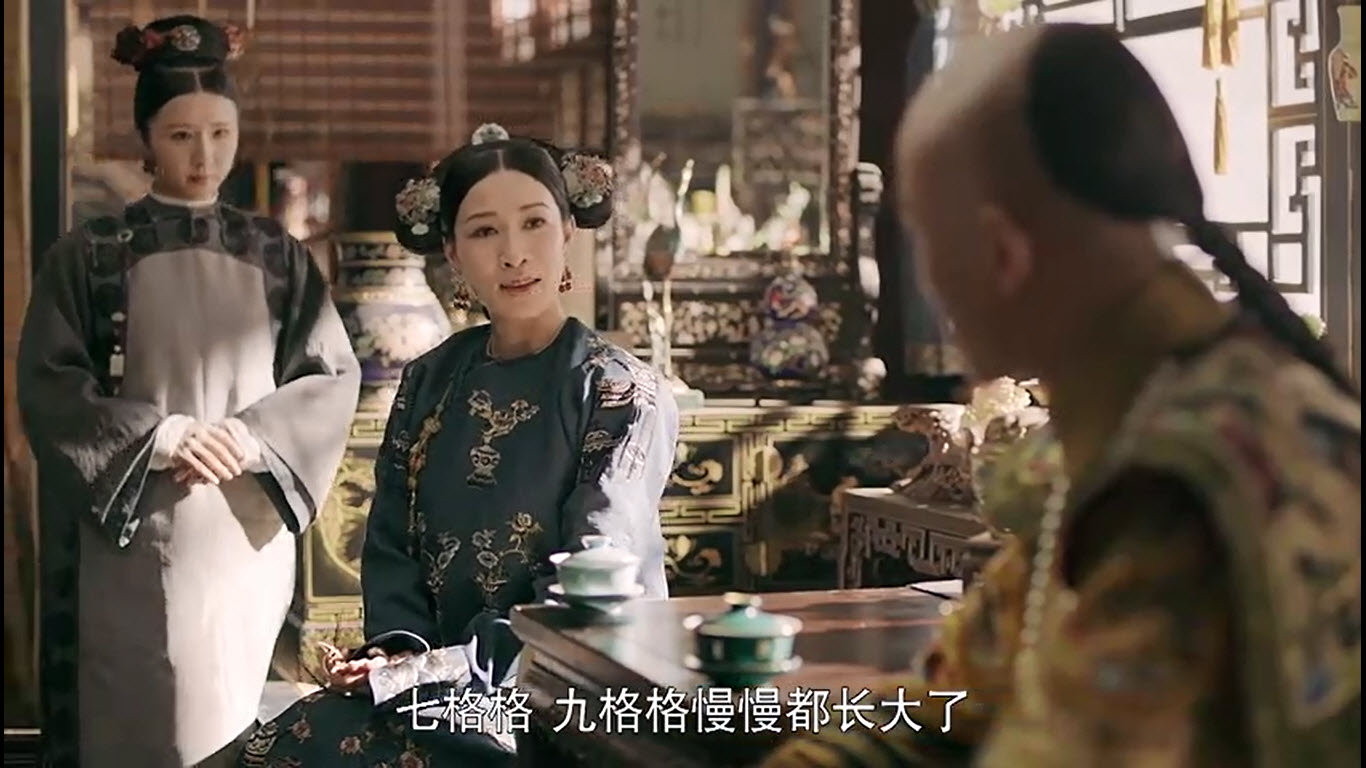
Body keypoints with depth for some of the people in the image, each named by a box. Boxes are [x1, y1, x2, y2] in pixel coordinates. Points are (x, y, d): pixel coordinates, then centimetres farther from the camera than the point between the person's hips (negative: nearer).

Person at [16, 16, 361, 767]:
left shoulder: (278, 257, 9)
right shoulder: (89, 255, 1)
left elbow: (335, 376, 5)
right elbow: (47, 387, -5)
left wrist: (252, 436, -12)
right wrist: (158, 436, -16)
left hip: (246, 533, 2)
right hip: (131, 537, -2)